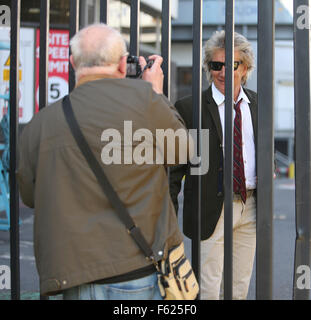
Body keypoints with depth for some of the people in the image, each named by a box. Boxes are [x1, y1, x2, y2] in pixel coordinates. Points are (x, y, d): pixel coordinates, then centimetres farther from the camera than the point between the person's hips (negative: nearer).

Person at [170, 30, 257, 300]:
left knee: (240, 287, 13)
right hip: (212, 209, -4)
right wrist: (169, 213, -9)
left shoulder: (259, 104, 8)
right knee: (209, 288, -1)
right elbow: (175, 165, -5)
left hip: (250, 208, 5)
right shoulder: (189, 108, -6)